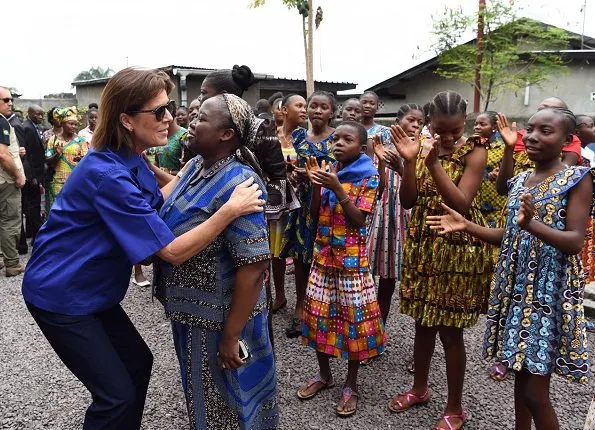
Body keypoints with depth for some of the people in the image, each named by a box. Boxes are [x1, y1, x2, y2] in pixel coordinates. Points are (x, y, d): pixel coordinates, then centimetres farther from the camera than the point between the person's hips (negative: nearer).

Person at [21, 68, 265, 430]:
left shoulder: (128, 160, 0)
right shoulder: (108, 174, -30)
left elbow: (153, 204, 15)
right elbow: (174, 251, -30)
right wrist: (231, 209, -32)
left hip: (91, 290, 9)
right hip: (61, 295, -9)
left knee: (138, 361, 18)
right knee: (116, 395, -3)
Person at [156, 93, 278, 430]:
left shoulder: (237, 184, -27)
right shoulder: (197, 165, 1)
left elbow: (254, 266, -29)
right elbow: (174, 191, 23)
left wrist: (230, 336, -24)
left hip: (219, 315, -8)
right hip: (193, 308, 8)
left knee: (224, 401, 16)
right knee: (202, 392, 28)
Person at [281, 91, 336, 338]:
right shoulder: (298, 137, 9)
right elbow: (291, 167, 14)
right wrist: (294, 175, -9)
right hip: (304, 202, 3)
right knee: (301, 255, 7)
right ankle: (300, 308, 22)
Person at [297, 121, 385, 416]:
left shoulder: (369, 177, -8)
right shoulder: (328, 172, 7)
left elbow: (359, 220, -15)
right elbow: (314, 215, 6)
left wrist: (337, 188, -22)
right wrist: (316, 185, -10)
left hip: (351, 259, -5)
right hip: (323, 255, 5)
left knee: (352, 318, 3)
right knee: (318, 314, 11)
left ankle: (351, 384, 20)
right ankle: (324, 374, 30)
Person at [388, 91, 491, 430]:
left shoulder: (475, 152, -9)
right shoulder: (422, 148, 4)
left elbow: (462, 203, -20)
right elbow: (408, 202, -3)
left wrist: (434, 163, -26)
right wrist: (409, 161, -17)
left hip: (458, 250, -4)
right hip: (423, 247, 5)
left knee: (450, 330, 3)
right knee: (423, 323, 15)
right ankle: (420, 388, 37)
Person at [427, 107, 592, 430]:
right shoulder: (520, 180, 11)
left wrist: (532, 224, -32)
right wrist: (466, 226, 2)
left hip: (550, 289, -6)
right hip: (515, 285, 6)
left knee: (535, 392, -2)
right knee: (521, 376, 16)